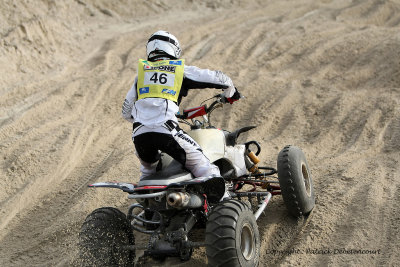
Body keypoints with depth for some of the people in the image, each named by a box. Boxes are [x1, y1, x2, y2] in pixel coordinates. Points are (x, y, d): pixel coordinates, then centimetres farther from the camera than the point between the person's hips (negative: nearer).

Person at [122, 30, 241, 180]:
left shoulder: (141, 72, 23)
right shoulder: (181, 69, 14)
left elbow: (126, 112, 24)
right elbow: (218, 78, 16)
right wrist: (231, 93, 37)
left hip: (139, 134, 4)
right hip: (166, 130, -4)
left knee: (148, 170, 32)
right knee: (204, 168, 1)